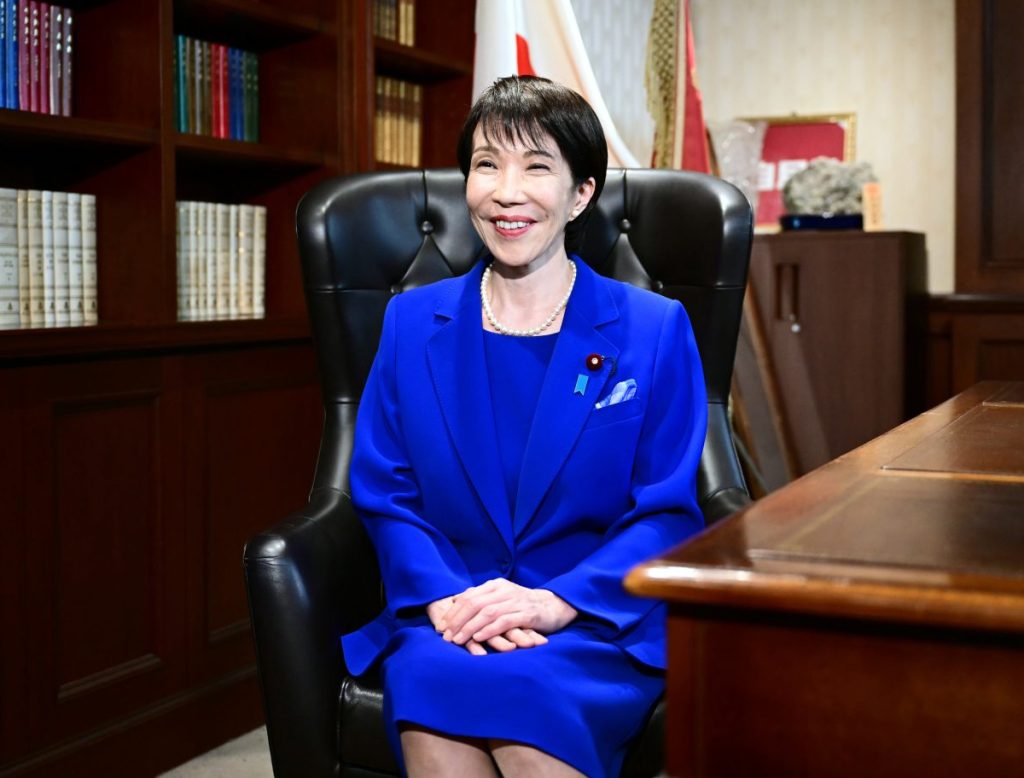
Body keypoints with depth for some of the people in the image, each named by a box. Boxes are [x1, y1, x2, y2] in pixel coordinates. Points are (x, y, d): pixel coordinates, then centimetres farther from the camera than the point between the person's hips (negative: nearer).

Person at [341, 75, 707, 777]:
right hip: (444, 622, 2)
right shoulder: (412, 323, 11)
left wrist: (557, 603, -15)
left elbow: (668, 513, 0)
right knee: (431, 682, -32)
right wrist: (444, 600, -12)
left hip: (599, 624, -1)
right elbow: (383, 492, 8)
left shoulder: (656, 330, 4)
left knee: (523, 689, -34)